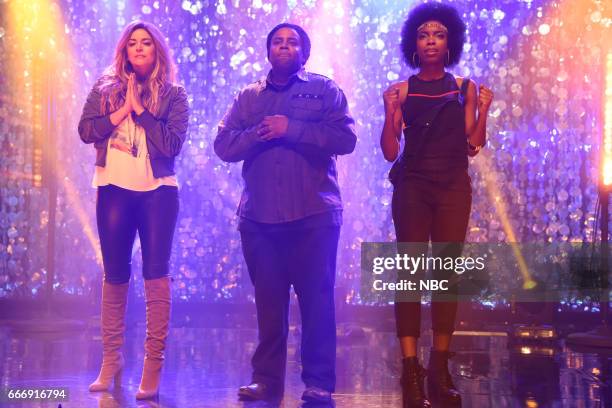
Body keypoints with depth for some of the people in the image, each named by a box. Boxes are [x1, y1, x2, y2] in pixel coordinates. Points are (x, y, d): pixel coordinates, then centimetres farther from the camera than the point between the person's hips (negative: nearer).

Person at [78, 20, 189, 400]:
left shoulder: (173, 94, 2)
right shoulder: (106, 88, 9)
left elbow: (173, 143, -10)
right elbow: (86, 130, -1)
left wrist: (140, 109, -10)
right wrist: (123, 109, -9)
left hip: (158, 191, -2)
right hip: (114, 189, 2)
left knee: (156, 274, -5)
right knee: (115, 276, 8)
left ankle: (153, 366, -1)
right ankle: (111, 359, 18)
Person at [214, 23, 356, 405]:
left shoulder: (324, 90, 6)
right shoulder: (248, 97, 15)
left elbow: (346, 138, -7)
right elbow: (223, 145, 5)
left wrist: (292, 129, -12)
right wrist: (261, 132, -11)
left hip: (314, 215, -3)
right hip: (260, 216, 3)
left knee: (317, 298, -3)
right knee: (268, 300, 6)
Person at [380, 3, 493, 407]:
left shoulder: (465, 88, 7)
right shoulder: (401, 90, 3)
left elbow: (473, 145, 5)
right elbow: (390, 151, -1)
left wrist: (483, 110, -8)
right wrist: (391, 113, -14)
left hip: (453, 188, 2)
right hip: (412, 188, -1)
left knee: (448, 276, 3)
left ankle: (440, 369, 10)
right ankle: (411, 373, -4)